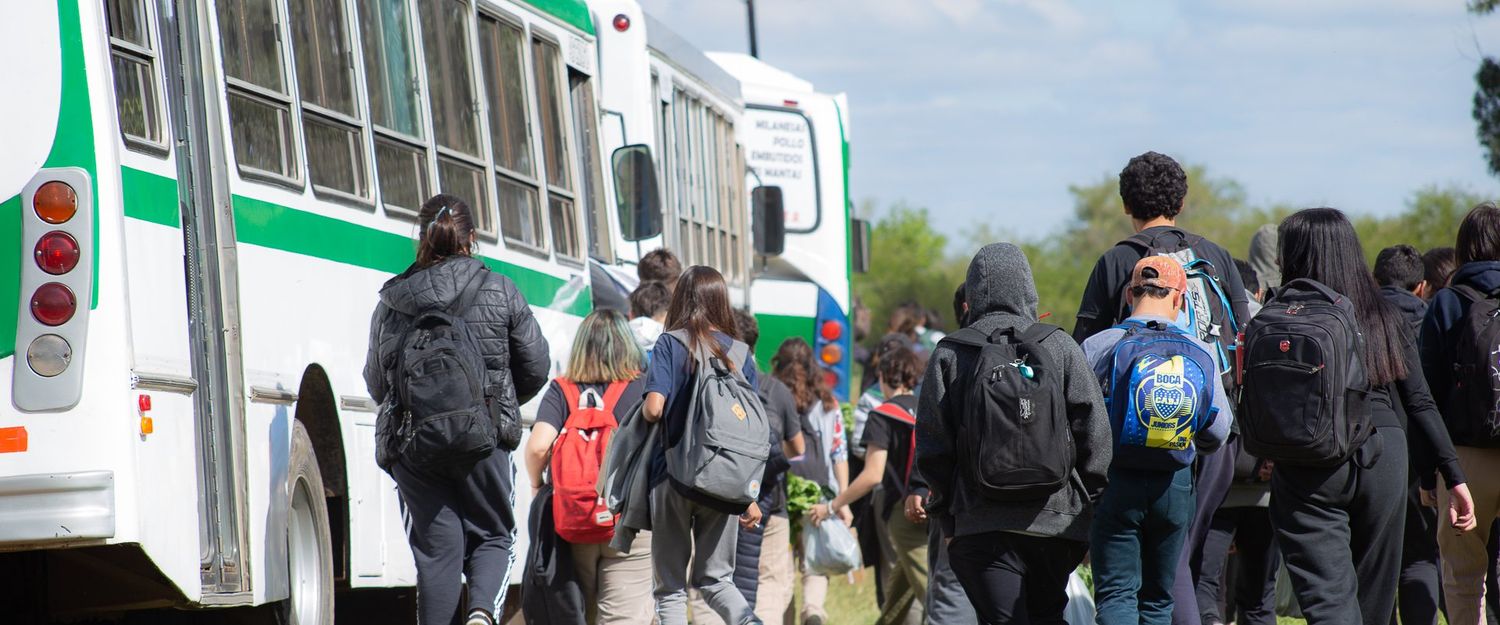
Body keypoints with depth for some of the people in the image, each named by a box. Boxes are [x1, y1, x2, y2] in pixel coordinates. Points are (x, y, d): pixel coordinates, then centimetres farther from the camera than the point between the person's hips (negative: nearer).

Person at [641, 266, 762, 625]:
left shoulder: (670, 345, -5)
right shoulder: (740, 353, 4)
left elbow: (654, 407, -17)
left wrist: (642, 413, 8)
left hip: (674, 476, -3)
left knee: (671, 586, 7)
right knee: (716, 578, 14)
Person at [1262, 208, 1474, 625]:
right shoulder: (1384, 318, 9)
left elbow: (1256, 407, -5)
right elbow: (1420, 403, 6)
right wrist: (1455, 477, 7)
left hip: (1308, 466, -4)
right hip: (1383, 458, 4)